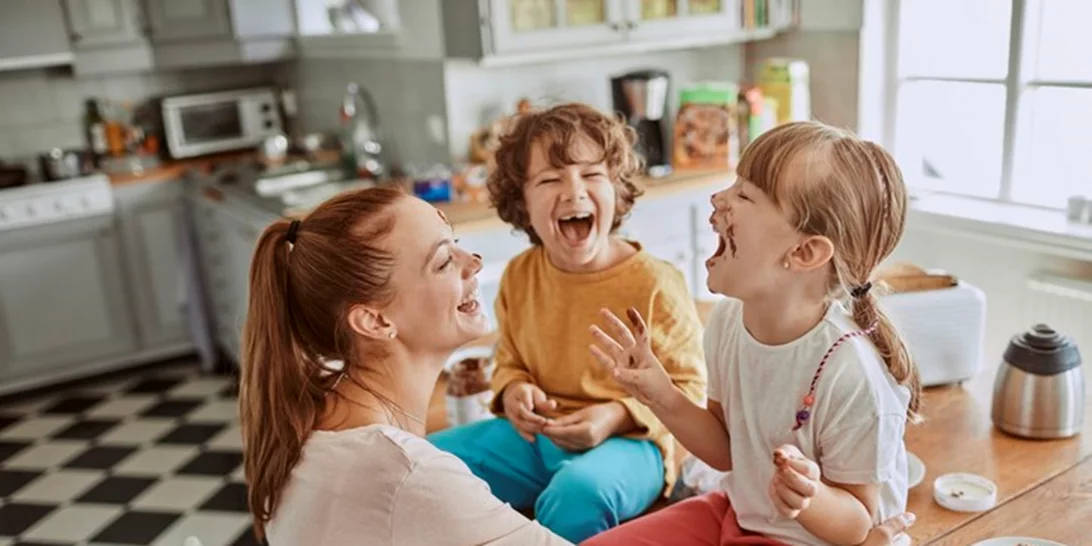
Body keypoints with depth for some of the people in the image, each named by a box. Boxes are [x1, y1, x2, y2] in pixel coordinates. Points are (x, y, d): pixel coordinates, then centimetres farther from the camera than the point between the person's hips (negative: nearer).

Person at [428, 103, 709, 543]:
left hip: (628, 440, -5)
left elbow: (687, 387, -7)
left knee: (577, 492, -38)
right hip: (536, 434, 5)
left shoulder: (655, 283, -14)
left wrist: (618, 416, -22)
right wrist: (514, 391, -9)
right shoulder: (518, 276, 1)